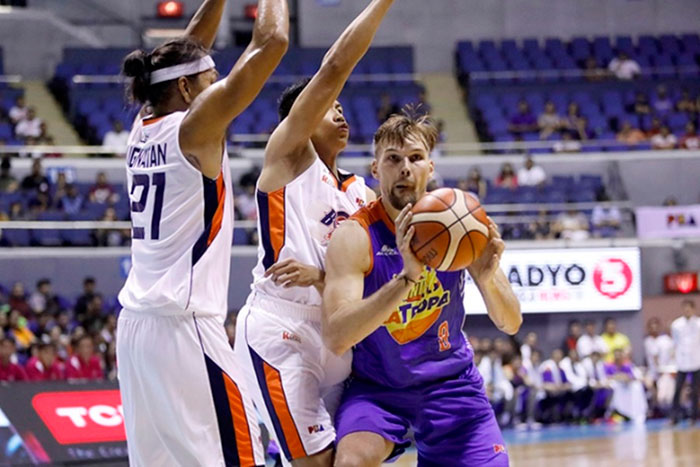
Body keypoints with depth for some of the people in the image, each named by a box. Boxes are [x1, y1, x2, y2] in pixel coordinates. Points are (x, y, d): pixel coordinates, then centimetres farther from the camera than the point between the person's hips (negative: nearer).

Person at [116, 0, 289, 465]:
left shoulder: (144, 128, 10)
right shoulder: (194, 128, -9)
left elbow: (188, 51, 26)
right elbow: (271, 42, -10)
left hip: (137, 323, 9)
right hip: (183, 326, -9)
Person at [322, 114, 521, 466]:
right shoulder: (354, 236, -20)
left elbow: (511, 324, -9)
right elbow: (335, 338, -33)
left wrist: (486, 278, -32)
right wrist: (407, 276, -44)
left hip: (450, 380, 3)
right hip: (377, 384, -3)